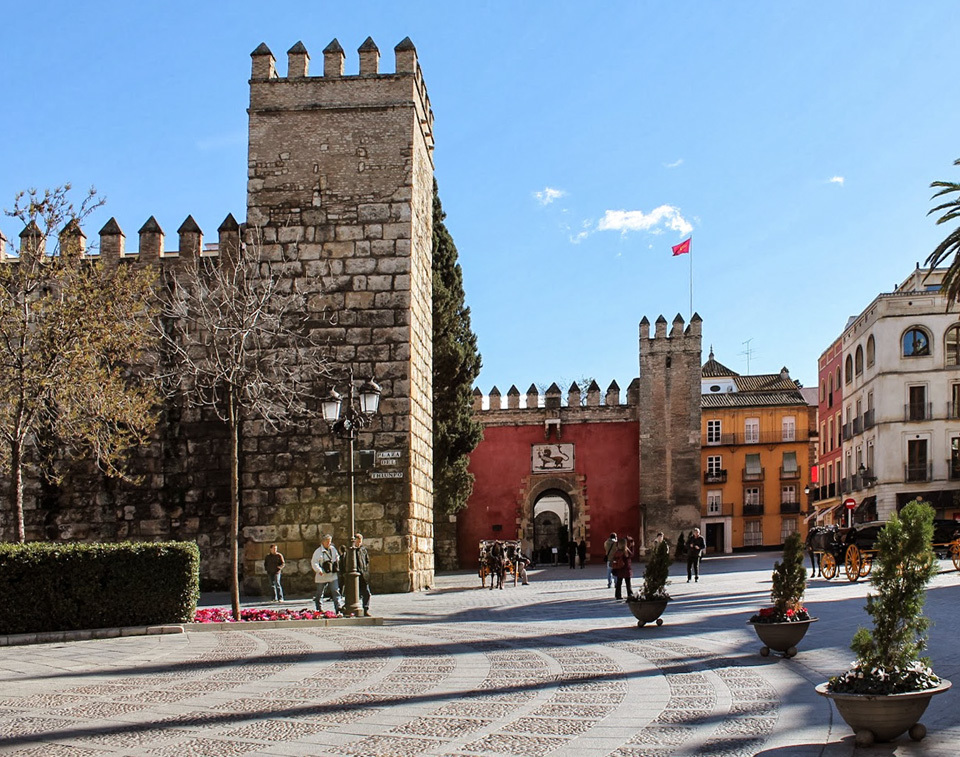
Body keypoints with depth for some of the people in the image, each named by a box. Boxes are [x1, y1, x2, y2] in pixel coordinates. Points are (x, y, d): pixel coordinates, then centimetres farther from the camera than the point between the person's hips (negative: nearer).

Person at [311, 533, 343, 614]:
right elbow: (314, 562, -14)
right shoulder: (318, 551, -7)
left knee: (335, 591, -8)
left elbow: (337, 557, 24)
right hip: (322, 576, -3)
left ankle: (339, 608, -14)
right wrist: (319, 570, -28)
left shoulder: (333, 549, 9)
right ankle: (319, 609, 18)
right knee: (320, 594, 7)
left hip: (333, 575, 3)